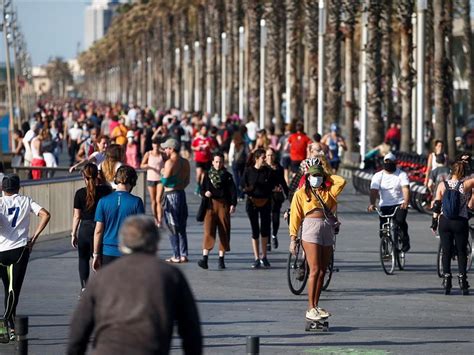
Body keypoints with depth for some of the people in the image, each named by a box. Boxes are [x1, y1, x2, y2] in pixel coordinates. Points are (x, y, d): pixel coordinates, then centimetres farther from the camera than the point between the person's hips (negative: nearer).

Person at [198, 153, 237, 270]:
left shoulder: (227, 176, 5)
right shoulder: (208, 175, 9)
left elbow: (233, 191, 1)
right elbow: (202, 189, 14)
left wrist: (233, 204, -10)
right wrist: (205, 193, -9)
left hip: (224, 205, 0)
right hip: (210, 205, 0)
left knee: (224, 231, 2)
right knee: (209, 231, -10)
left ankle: (221, 259, 10)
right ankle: (205, 258, -15)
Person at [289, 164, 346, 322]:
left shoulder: (327, 192, 19)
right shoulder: (301, 193, 9)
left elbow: (341, 182, 7)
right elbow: (295, 216, 4)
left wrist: (326, 175, 16)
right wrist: (293, 238, -4)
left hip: (327, 229, 5)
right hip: (310, 227, -5)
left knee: (322, 271, 5)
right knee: (315, 270, -12)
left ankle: (316, 306, 11)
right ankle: (310, 309, -11)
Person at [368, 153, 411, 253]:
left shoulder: (402, 174, 1)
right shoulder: (378, 176, 6)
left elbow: (406, 189, -14)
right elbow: (374, 191, -7)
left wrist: (406, 202, -33)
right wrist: (372, 204, -26)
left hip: (400, 205, -2)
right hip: (385, 206, 2)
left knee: (400, 221, -27)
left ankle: (405, 242, -10)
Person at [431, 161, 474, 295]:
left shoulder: (442, 186, 0)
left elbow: (436, 206, 1)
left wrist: (434, 222, 8)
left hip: (444, 222, 2)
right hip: (461, 223, -2)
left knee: (446, 252, 6)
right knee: (462, 252, 7)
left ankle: (447, 283, 3)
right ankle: (462, 280, 1)